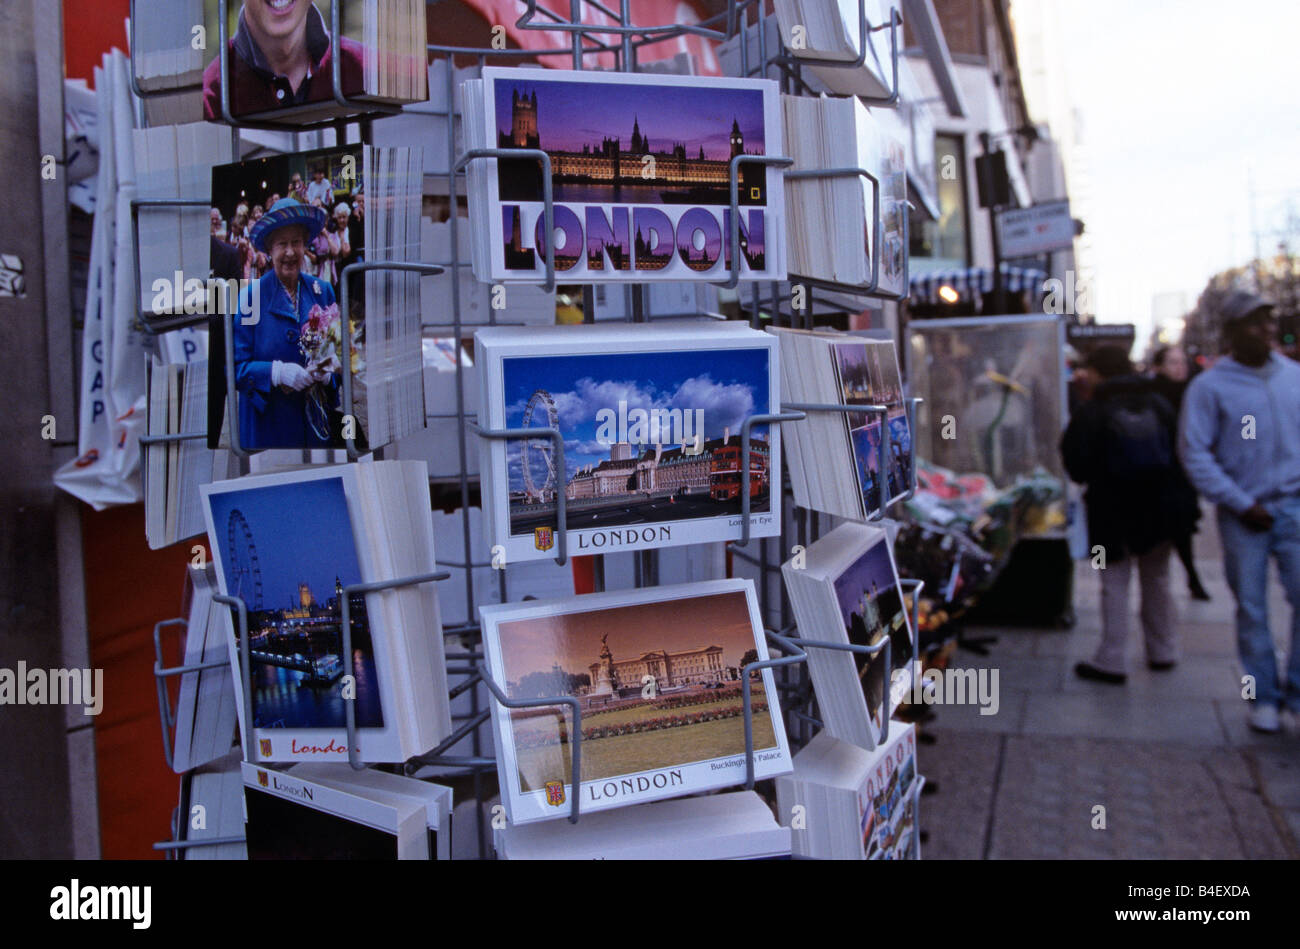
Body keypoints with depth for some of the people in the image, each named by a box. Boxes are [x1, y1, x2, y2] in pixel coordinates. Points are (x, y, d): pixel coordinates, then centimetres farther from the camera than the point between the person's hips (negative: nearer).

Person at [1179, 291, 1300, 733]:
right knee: (1251, 608, 6)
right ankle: (1263, 696, 20)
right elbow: (1194, 452, -7)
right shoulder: (1209, 386, -6)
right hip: (1243, 513, -2)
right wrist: (1240, 504, -9)